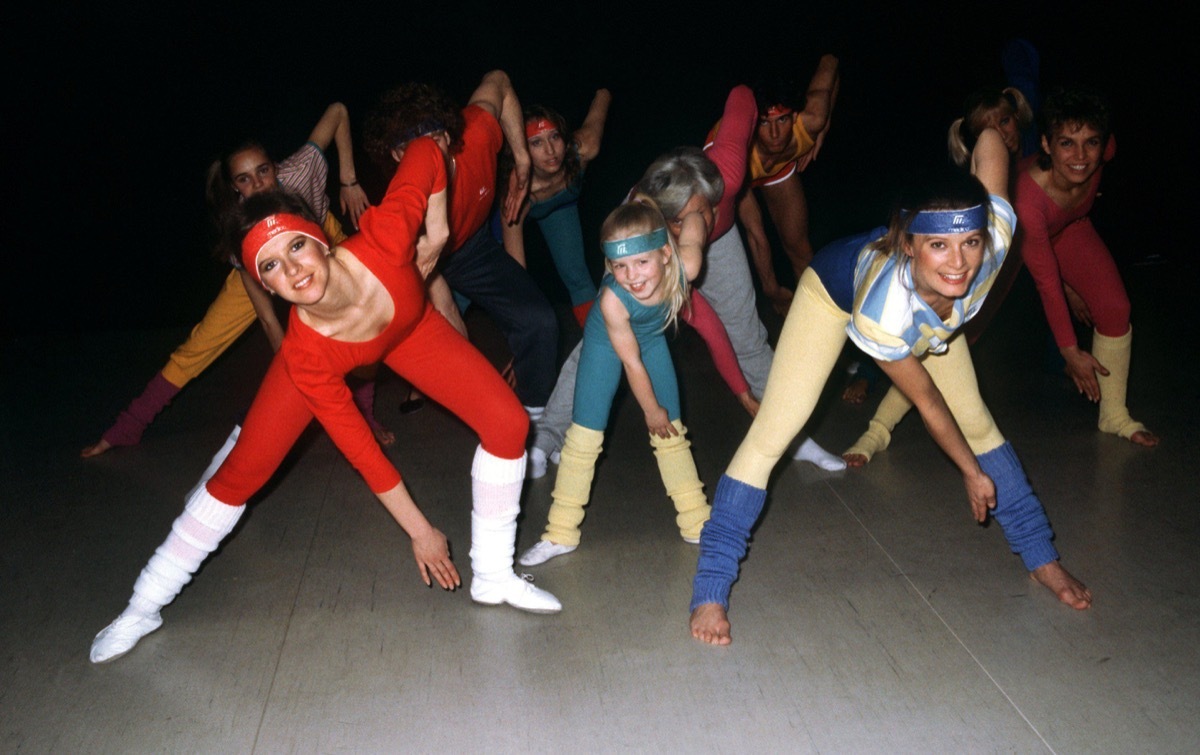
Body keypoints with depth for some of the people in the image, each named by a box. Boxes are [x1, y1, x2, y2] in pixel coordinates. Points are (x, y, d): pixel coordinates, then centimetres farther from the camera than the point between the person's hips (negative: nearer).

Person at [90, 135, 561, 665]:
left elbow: (425, 149, -27)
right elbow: (359, 447, -26)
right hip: (326, 353, -2)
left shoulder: (383, 241, -42)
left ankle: (493, 578, 7)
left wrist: (436, 226, -19)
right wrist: (419, 530, -20)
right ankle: (143, 609, 16)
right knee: (241, 472, -5)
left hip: (411, 328, 3)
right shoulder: (304, 353, -38)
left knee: (507, 423, -11)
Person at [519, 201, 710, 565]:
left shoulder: (685, 267, -36)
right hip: (606, 342, -3)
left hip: (652, 337, 3)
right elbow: (631, 362, -25)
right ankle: (560, 533, 5)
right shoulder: (613, 299, -40)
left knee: (672, 432, 9)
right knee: (584, 434, -5)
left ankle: (697, 523, 21)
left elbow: (694, 222, -14)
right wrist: (651, 410, -13)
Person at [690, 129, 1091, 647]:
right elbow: (926, 400, -25)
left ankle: (1041, 558, 27)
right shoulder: (881, 313, -45)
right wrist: (972, 472, -11)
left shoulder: (996, 235, -40)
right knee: (773, 432, -14)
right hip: (836, 288, -4)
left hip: (930, 306, 5)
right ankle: (711, 588, -6)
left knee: (976, 419, 9)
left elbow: (990, 141, -23)